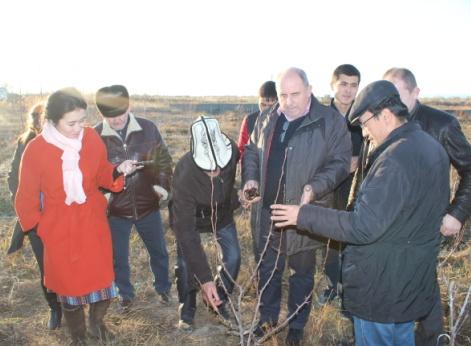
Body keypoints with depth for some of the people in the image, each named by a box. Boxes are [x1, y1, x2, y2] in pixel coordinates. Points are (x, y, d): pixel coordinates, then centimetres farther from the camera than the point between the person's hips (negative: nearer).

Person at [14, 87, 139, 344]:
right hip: (59, 229, -2)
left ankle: (96, 323, 42)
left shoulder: (92, 139, -11)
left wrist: (118, 171, -17)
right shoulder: (35, 150, -18)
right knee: (70, 285, 13)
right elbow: (27, 196, -5)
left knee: (103, 280, 11)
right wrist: (38, 226, 4)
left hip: (93, 223, 2)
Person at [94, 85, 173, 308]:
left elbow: (164, 159, 0)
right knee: (118, 257, 16)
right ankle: (125, 294, 40)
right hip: (115, 209, -1)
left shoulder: (148, 128, -9)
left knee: (159, 251, 18)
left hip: (147, 206, 1)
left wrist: (162, 185, -13)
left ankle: (163, 288, 42)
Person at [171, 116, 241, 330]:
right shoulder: (184, 176, -42)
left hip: (223, 213, 3)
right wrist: (205, 278, -42)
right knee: (185, 263, -8)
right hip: (190, 217, -3)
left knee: (232, 258, 0)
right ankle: (187, 308, 17)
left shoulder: (231, 151, -33)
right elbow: (185, 230, -40)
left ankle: (219, 301, 24)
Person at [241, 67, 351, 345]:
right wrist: (251, 178, -2)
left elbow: (340, 163, -11)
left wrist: (315, 188, -26)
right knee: (268, 270, 19)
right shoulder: (267, 120, 4)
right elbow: (251, 151, 16)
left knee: (302, 273, 15)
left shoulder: (331, 121, -11)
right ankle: (268, 317, 41)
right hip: (267, 212, 4)